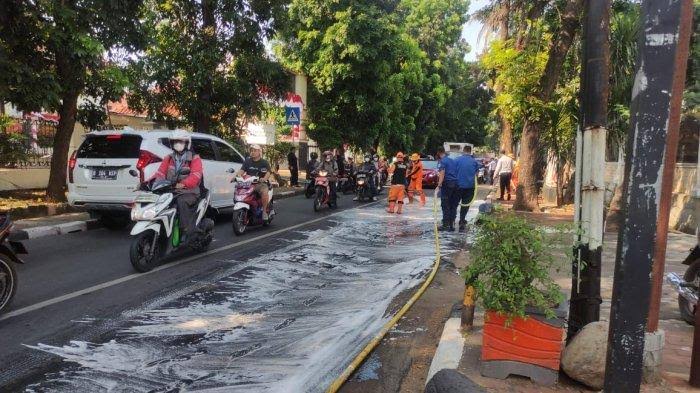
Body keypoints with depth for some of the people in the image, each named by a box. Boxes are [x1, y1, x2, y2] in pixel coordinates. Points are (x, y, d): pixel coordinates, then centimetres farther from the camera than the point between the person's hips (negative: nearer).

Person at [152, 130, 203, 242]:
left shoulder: (194, 159, 2)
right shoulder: (169, 158, 19)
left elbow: (195, 175, -16)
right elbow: (160, 172, 6)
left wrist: (182, 184, -33)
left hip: (189, 192, -5)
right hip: (171, 191, 5)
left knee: (182, 202, -37)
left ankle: (186, 232, -35)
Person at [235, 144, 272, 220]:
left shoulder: (264, 162, 6)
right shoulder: (247, 161, 16)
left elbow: (268, 172, -8)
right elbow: (242, 170, 4)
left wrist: (264, 178, -30)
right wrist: (237, 175, -17)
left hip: (260, 183, -4)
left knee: (265, 192, -34)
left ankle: (264, 211, -18)